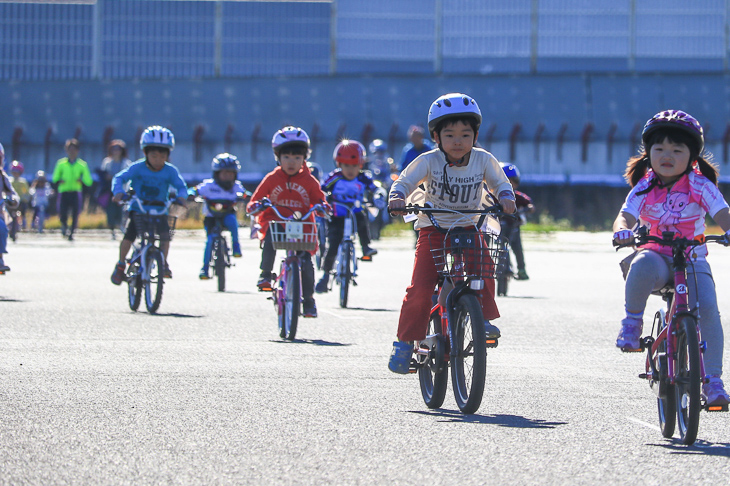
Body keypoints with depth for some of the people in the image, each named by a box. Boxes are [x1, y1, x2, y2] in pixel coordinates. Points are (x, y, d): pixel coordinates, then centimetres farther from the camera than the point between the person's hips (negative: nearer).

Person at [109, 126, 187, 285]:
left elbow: (180, 185, -8)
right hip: (138, 208, -1)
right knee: (129, 235, -17)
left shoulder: (170, 171, -6)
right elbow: (120, 178, -12)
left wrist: (181, 196, -31)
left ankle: (164, 263, -2)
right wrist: (118, 192, -31)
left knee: (165, 233, -22)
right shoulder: (137, 168, -9)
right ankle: (121, 264, 3)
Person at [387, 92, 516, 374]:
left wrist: (505, 197, -16)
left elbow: (500, 182, 6)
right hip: (433, 230, -2)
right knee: (420, 287, -14)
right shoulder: (429, 161, -11)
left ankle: (483, 316, -8)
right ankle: (405, 342, -2)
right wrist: (397, 198, -27)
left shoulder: (483, 160, -6)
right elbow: (404, 182, -5)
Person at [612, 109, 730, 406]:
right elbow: (625, 216, -15)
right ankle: (632, 322, -13)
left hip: (692, 260, 0)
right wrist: (622, 231, -40)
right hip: (656, 255, 0)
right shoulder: (644, 189, -2)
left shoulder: (700, 186, -4)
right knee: (642, 265, -39)